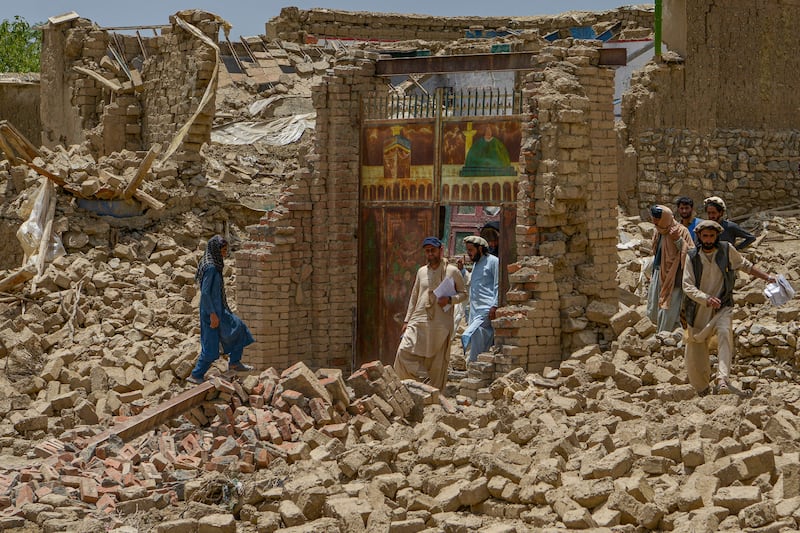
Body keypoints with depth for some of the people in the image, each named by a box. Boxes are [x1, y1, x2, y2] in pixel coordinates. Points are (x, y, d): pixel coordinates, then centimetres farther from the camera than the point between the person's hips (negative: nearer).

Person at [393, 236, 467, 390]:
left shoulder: (452, 271, 3)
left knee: (437, 363, -1)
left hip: (441, 325, -3)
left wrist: (450, 299, -13)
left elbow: (463, 293, 7)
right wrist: (407, 320, 13)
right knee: (404, 352, -15)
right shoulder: (422, 272, 14)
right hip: (419, 321, 3)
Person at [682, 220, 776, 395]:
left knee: (725, 333, -31)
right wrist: (706, 299, -27)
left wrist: (765, 276, 18)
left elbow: (744, 265, 18)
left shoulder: (727, 249, 0)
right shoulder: (692, 257, -3)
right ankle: (702, 390, 25)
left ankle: (723, 379, -43)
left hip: (722, 308, -1)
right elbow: (687, 286, -11)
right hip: (699, 311, 1)